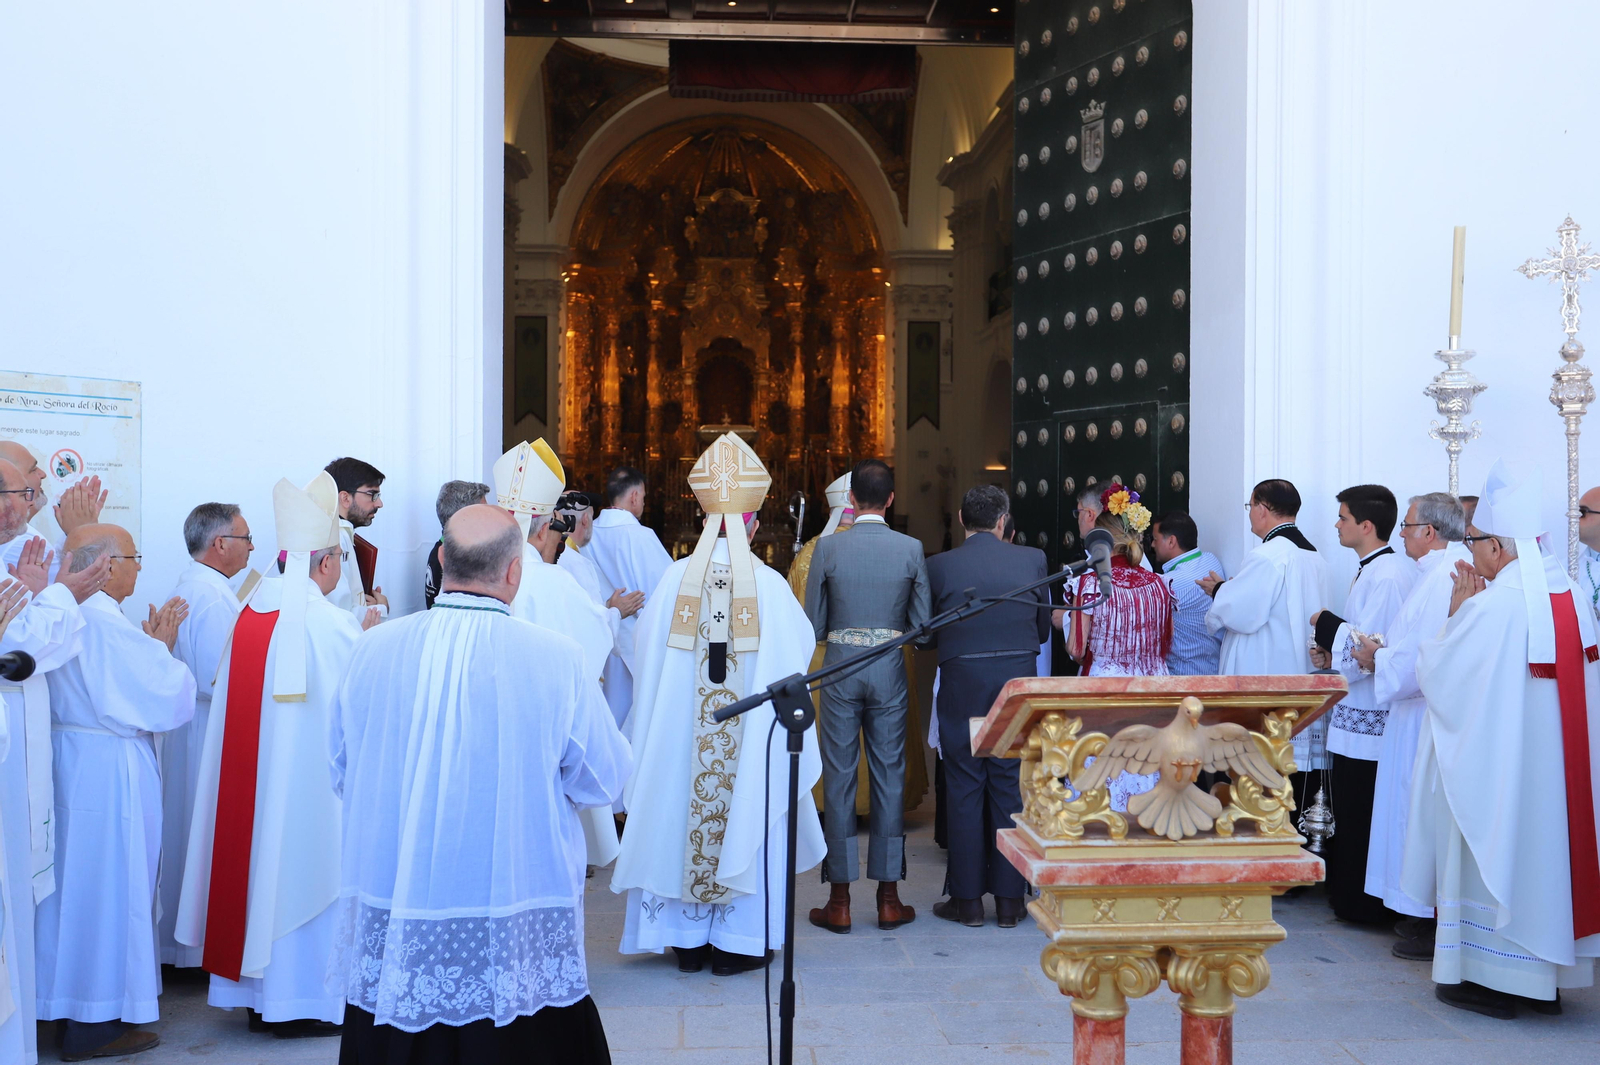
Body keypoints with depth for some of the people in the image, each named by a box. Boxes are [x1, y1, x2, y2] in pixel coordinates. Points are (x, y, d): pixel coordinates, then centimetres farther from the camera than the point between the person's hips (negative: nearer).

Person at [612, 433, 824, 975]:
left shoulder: (675, 578, -6)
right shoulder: (768, 585, -11)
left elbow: (647, 651, 3)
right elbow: (797, 653, -2)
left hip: (683, 731, 2)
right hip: (749, 728, -2)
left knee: (684, 813, 12)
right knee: (747, 819, 9)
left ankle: (688, 939, 21)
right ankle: (737, 943, 16)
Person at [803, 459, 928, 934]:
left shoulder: (828, 547, -5)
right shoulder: (911, 549, -3)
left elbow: (814, 624, -1)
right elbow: (921, 623, 0)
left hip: (840, 665, -1)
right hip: (890, 668, 1)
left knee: (839, 779, 4)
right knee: (889, 776, 8)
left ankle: (840, 901, 8)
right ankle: (889, 898, 13)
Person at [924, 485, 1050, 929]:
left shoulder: (939, 566, -6)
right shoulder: (1033, 559, -1)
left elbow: (928, 637, 2)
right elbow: (1043, 628, 8)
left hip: (961, 688, -1)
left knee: (964, 791, 7)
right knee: (1012, 789, 9)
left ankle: (967, 900, 13)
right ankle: (1010, 901, 14)